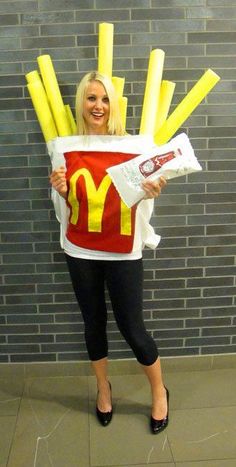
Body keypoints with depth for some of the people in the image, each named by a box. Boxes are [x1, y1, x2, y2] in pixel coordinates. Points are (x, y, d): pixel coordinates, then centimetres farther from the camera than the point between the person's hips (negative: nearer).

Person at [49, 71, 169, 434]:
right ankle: (103, 388, 41)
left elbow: (135, 197, 1)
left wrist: (151, 192, -21)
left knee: (132, 327, 5)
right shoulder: (68, 147, 0)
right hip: (81, 252, 3)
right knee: (94, 323, 16)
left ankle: (159, 392, 32)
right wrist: (61, 191, -13)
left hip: (123, 252, -2)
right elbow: (69, 202, 9)